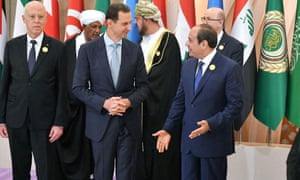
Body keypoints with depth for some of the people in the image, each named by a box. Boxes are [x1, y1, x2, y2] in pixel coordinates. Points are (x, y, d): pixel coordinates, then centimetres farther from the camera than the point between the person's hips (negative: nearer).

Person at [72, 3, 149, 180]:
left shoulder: (135, 49, 2)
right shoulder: (88, 49, -4)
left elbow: (143, 86, 5)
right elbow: (79, 88, -4)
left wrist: (128, 102, -14)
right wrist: (104, 103, -17)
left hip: (129, 122, 2)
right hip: (101, 122, -1)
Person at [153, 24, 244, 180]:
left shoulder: (230, 68, -12)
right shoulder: (188, 65, 8)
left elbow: (235, 105, -14)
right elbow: (179, 101, 11)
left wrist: (211, 124, -25)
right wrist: (168, 129, 4)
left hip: (214, 141, -5)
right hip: (188, 139, 6)